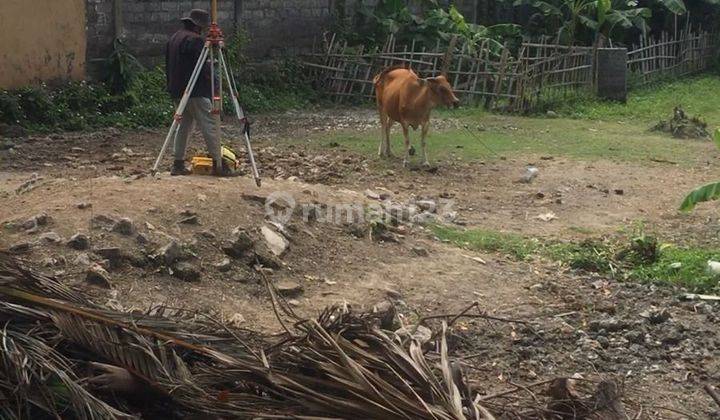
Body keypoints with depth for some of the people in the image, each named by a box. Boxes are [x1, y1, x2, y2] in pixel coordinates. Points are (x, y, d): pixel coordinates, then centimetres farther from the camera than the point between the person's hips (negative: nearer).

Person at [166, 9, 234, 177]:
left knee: (184, 125, 13)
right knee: (209, 125, -7)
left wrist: (172, 86, 26)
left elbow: (168, 65, 21)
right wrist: (212, 74, -3)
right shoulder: (194, 40, -14)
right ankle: (218, 164, -8)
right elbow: (202, 67, -20)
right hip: (195, 92, -10)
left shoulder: (173, 38, 17)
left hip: (177, 91, 10)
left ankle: (178, 164, 11)